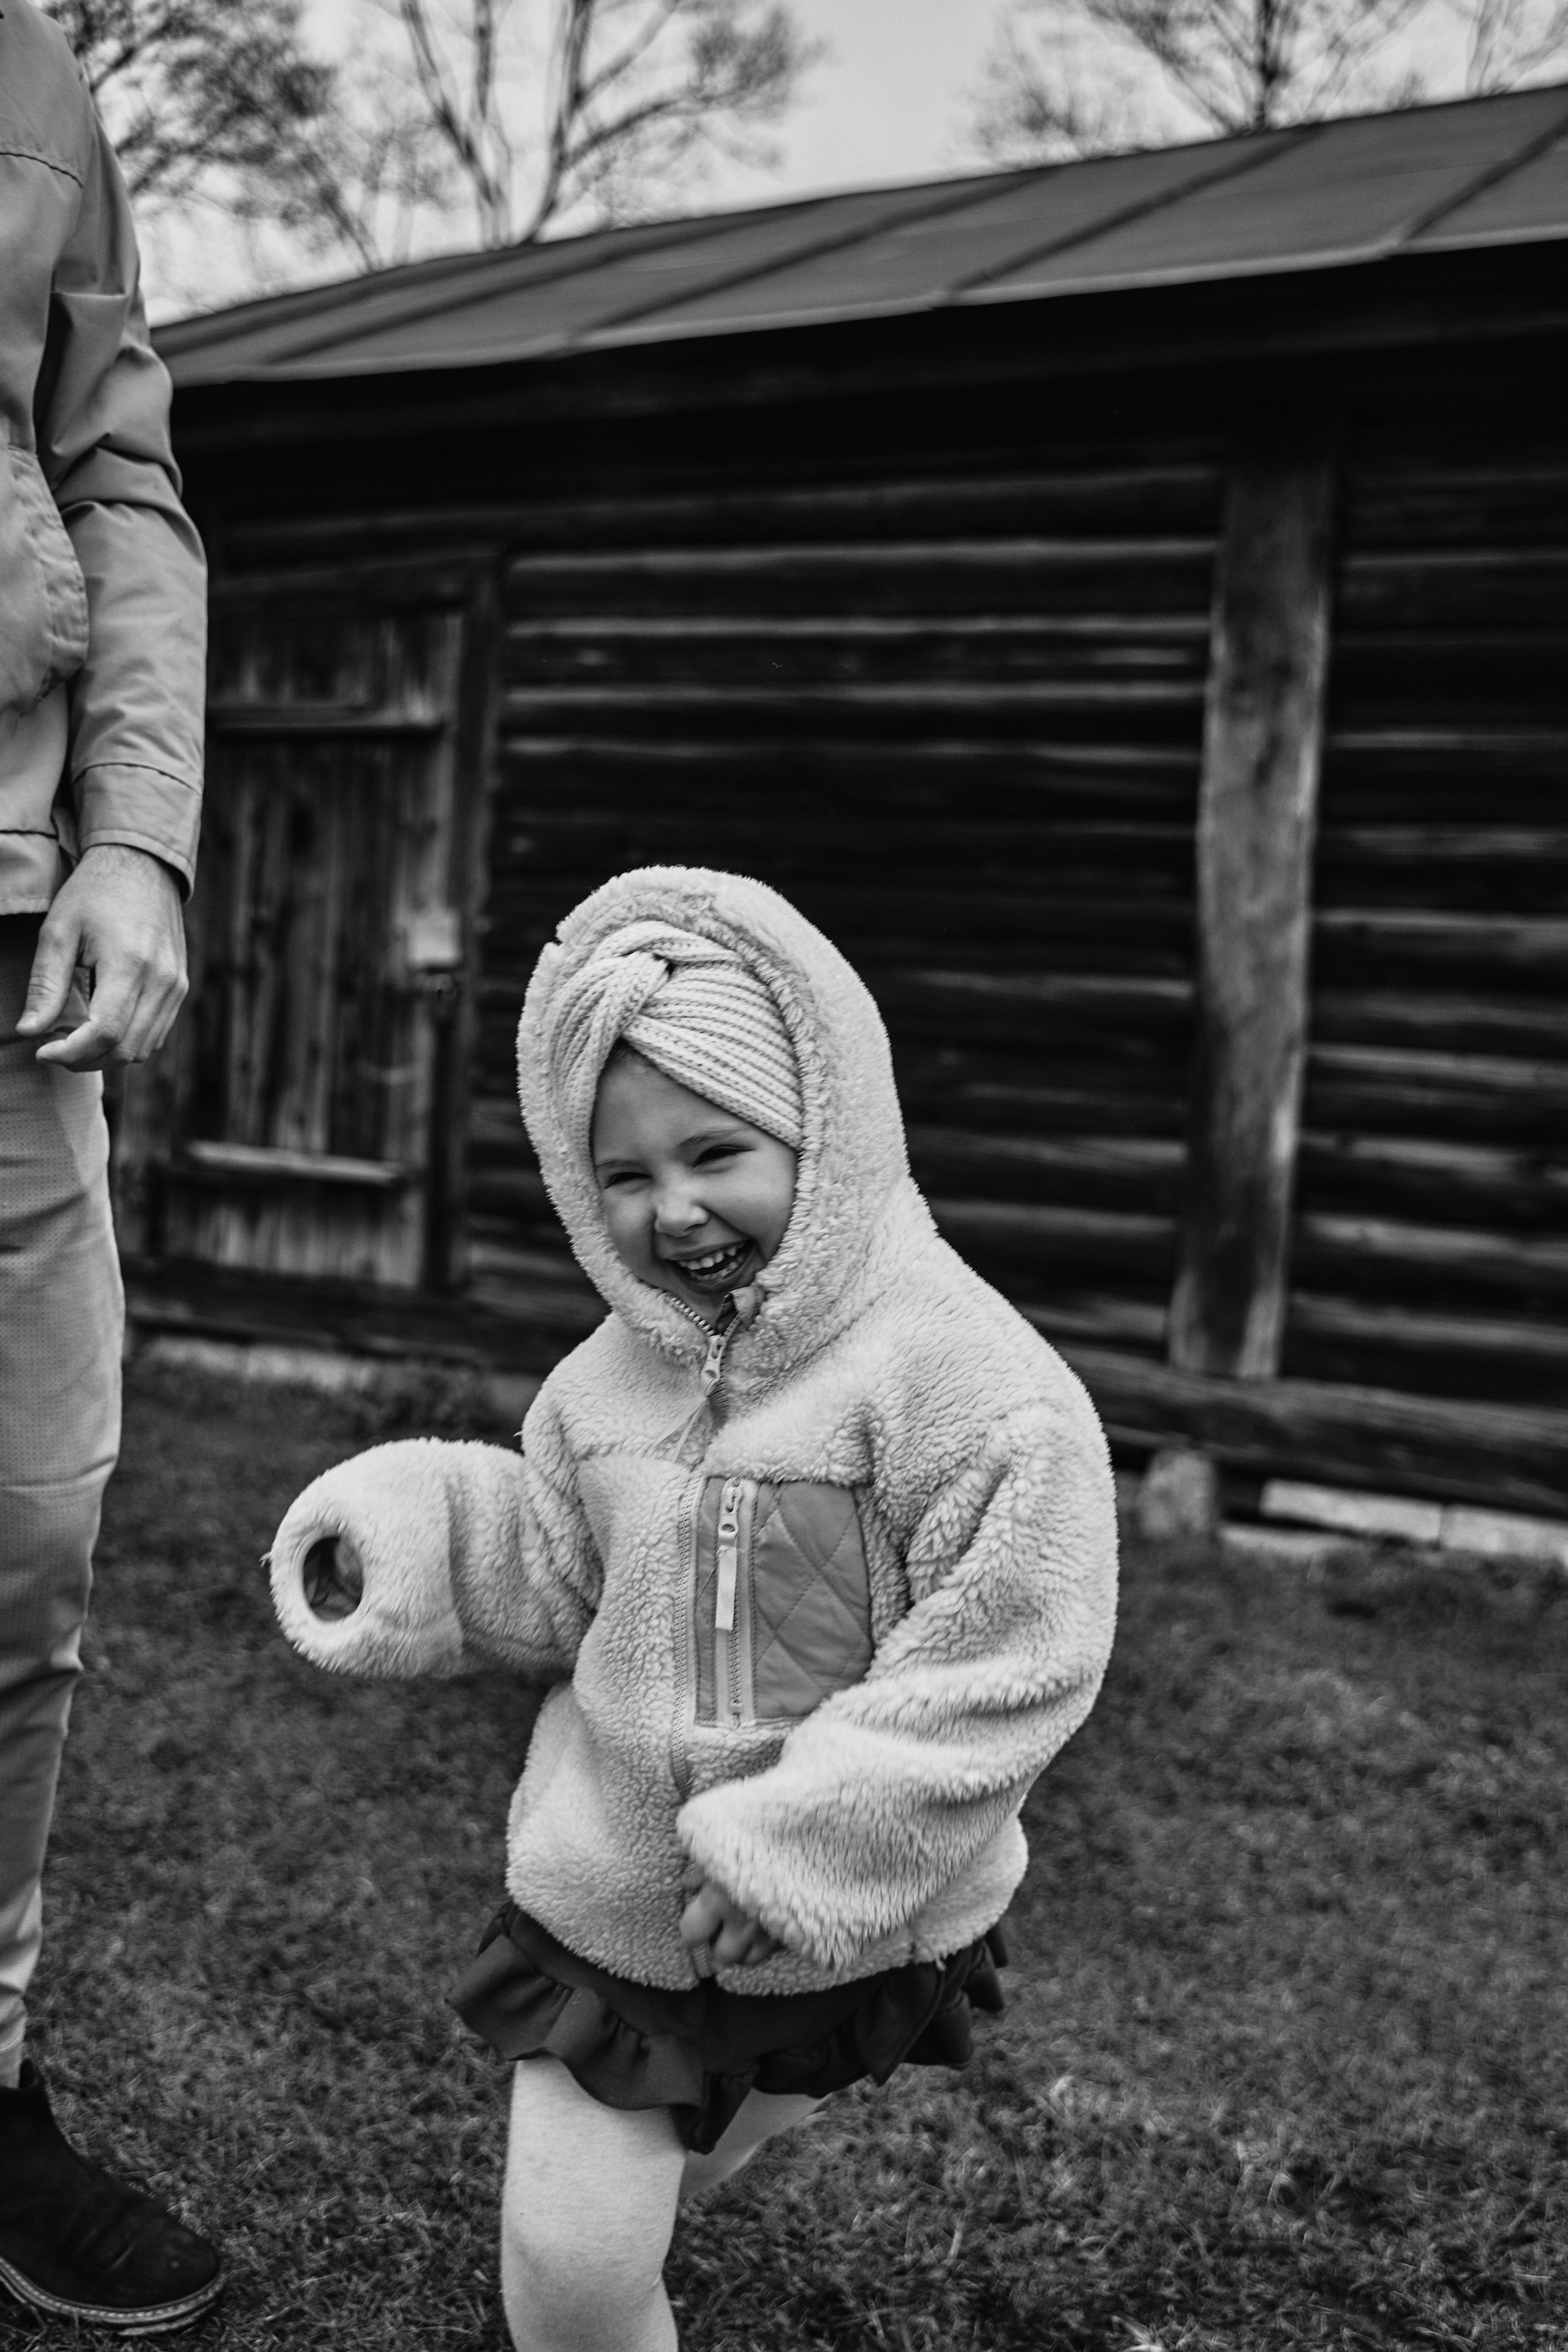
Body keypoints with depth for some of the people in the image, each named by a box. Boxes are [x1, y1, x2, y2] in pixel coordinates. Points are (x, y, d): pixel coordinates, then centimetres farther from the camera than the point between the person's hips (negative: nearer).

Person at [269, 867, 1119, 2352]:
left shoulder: (962, 1377, -25)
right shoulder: (616, 1374, -4)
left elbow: (1009, 1659, -25)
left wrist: (808, 1839, -25)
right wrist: (415, 1532, -7)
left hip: (839, 1932, -3)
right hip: (609, 1890, 3)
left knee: (730, 2132, 25)